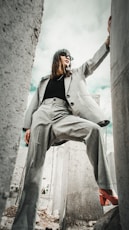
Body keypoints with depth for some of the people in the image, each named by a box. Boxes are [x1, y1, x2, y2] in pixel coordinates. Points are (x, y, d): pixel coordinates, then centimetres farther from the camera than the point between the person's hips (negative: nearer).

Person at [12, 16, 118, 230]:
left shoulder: (76, 74, 29)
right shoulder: (45, 80, 27)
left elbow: (94, 60, 21)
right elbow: (35, 102, 18)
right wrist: (29, 126, 5)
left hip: (63, 116, 0)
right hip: (42, 116, 0)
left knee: (93, 129, -30)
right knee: (34, 165, -12)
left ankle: (105, 188, -23)